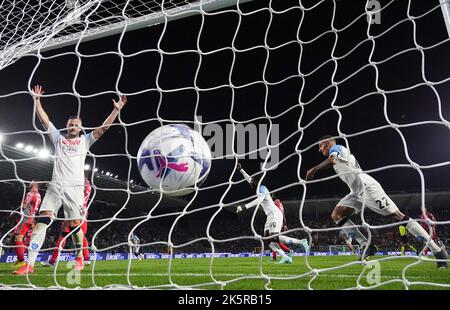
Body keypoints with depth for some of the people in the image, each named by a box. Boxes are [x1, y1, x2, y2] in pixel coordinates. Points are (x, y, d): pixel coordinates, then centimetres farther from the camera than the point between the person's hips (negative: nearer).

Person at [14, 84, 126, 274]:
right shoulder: (58, 138, 19)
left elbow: (103, 128, 8)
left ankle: (80, 258, 19)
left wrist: (116, 110, 2)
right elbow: (44, 120, 16)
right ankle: (30, 264, -10)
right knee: (42, 220, -10)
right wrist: (37, 99, 11)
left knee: (75, 225, -2)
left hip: (74, 187, -2)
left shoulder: (85, 140, 15)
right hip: (55, 186, 2)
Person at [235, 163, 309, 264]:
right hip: (270, 216, 10)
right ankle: (285, 257, -6)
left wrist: (244, 207, -34)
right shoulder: (259, 188, 16)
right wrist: (240, 169, 29)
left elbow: (258, 201, -29)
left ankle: (301, 242, -14)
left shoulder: (262, 188, -11)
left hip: (275, 214, -10)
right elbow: (249, 178, 30)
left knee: (275, 237, -20)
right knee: (268, 239, 0)